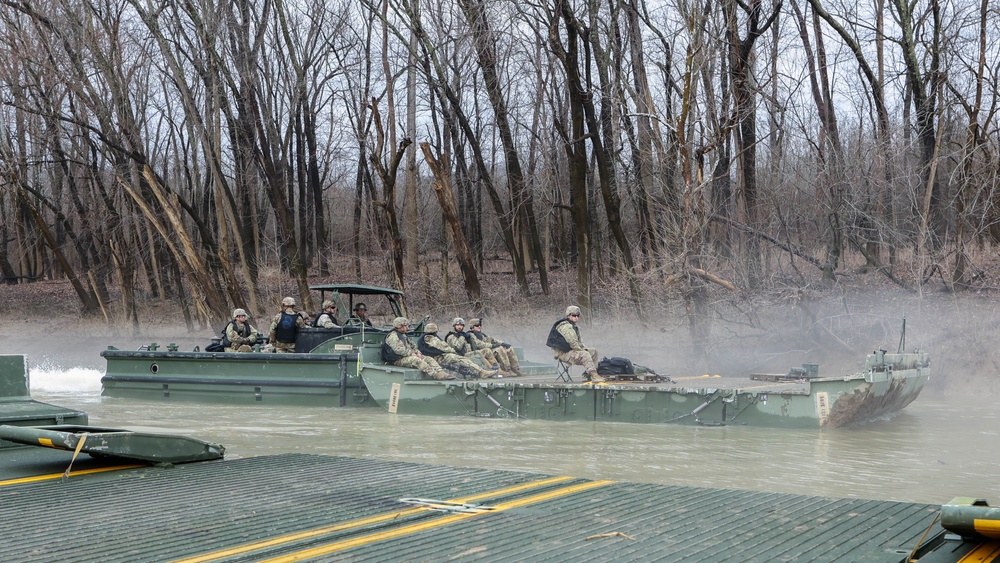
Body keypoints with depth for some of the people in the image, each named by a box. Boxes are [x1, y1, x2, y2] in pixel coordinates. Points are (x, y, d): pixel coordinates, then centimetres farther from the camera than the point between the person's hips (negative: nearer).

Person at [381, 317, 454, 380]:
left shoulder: (403, 336, 24)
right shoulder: (392, 336, -9)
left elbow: (412, 346, 24)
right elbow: (398, 350, -21)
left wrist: (418, 353, 5)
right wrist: (411, 353, -17)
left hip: (409, 356, 10)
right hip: (399, 360, -10)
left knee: (429, 359, -7)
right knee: (416, 360, -35)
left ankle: (441, 373, -27)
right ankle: (436, 375, -44)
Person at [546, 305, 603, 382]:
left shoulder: (574, 326, 19)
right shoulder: (565, 327, -17)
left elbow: (579, 341, 25)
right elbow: (573, 343, -24)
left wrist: (585, 348, 7)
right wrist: (582, 350, -15)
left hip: (571, 350, 11)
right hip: (563, 353, -11)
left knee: (594, 352, 12)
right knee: (584, 355, -31)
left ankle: (588, 375, 3)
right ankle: (594, 376, -37)